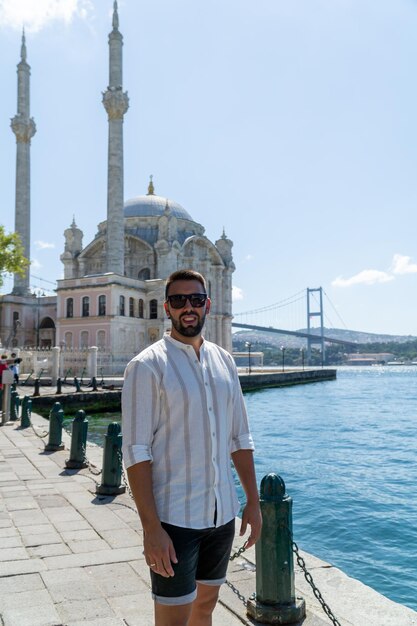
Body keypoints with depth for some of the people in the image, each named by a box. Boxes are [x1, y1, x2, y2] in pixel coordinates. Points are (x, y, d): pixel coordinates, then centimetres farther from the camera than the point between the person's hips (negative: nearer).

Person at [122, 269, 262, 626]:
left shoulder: (224, 361, 7)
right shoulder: (147, 366, -11)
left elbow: (240, 439, 12)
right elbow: (136, 452, -15)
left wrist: (253, 501, 9)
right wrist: (151, 528, -19)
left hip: (223, 513, 6)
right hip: (174, 517, -5)